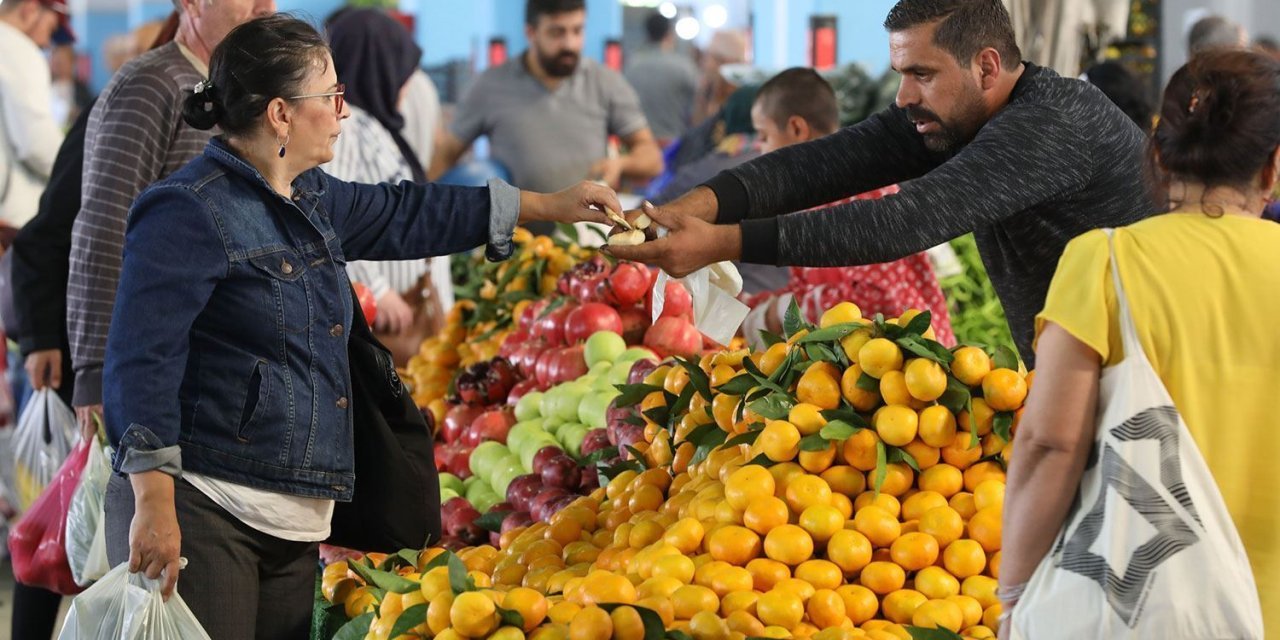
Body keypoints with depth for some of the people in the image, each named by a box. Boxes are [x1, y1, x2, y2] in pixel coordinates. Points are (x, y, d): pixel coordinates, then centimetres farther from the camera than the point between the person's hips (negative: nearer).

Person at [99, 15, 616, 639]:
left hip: (295, 519, 9)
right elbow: (142, 365, -17)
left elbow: (402, 214, 33)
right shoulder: (189, 213, -12)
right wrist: (153, 506, -24)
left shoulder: (313, 198, 16)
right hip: (200, 513, -9)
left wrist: (549, 206, 36)